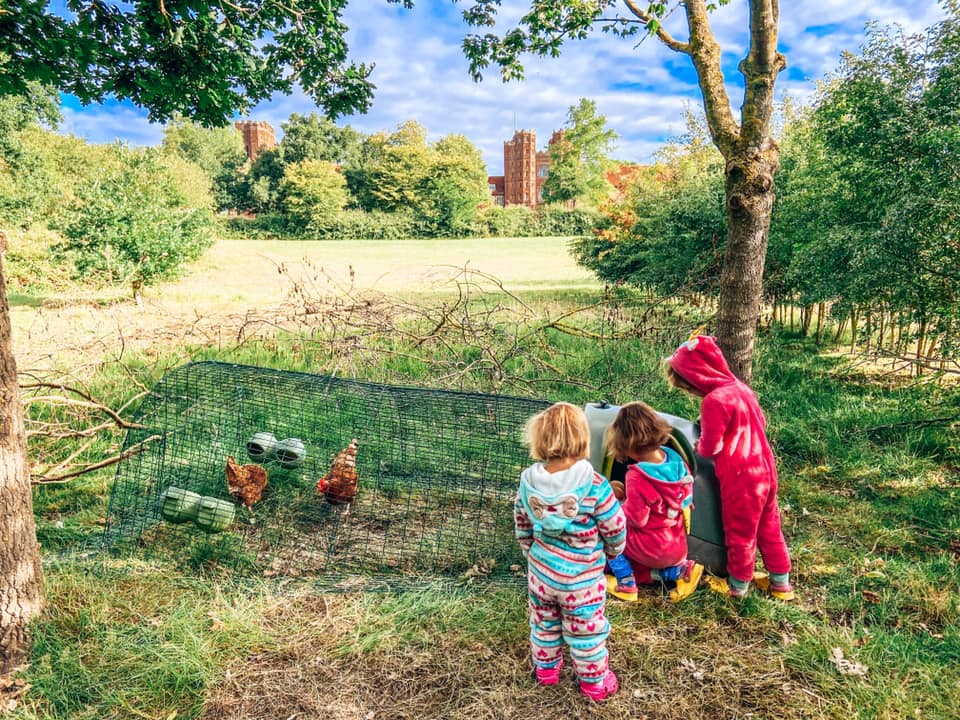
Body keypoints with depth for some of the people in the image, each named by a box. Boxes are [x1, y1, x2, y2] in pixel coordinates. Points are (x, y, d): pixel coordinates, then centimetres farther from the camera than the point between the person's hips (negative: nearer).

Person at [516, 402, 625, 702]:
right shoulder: (594, 484, -27)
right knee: (585, 630, 18)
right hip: (580, 579, -4)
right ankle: (594, 682, 39)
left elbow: (522, 525, 1)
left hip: (540, 571, 4)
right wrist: (612, 552, 8)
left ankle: (546, 668, 49)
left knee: (543, 622, 27)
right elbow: (615, 529, -15)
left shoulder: (528, 480, -14)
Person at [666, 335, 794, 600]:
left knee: (740, 532, 10)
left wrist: (699, 446, 2)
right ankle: (781, 581, 33)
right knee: (768, 527, 21)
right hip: (765, 469, 8)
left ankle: (738, 585, 27)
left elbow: (710, 447, -18)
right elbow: (761, 424, 18)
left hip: (740, 478, -8)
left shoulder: (714, 401, -23)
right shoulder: (741, 388, 4)